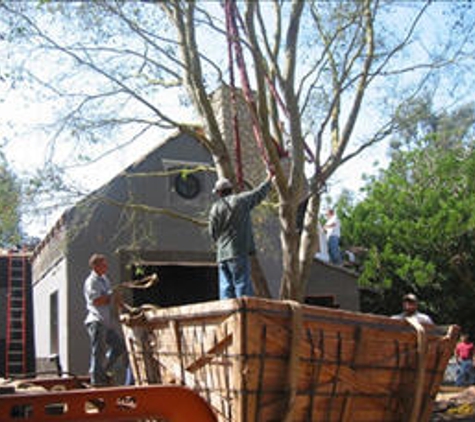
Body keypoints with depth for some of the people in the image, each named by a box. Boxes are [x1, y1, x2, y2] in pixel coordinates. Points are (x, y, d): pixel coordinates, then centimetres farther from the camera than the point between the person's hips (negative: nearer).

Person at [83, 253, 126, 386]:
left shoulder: (104, 279, 18)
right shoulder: (91, 282, -11)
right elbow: (96, 301, -22)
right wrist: (111, 296, -15)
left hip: (107, 322, 9)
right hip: (97, 322, -9)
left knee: (119, 346, 12)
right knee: (98, 350, -4)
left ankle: (104, 370, 22)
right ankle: (96, 379, 3)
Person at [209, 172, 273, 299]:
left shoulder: (215, 209, 5)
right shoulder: (241, 200, -1)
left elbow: (213, 233, 8)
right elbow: (259, 193, 12)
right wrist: (269, 178, 29)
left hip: (222, 255, 3)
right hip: (239, 253, -3)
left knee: (226, 288, 5)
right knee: (243, 286, -5)